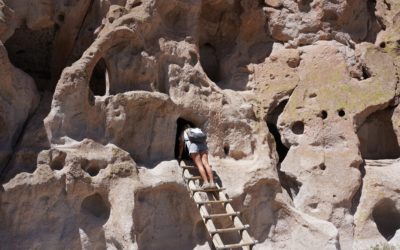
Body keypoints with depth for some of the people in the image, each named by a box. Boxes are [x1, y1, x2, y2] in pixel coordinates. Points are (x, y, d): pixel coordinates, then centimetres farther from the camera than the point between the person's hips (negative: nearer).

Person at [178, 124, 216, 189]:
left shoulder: (183, 133, 29)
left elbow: (181, 145, 27)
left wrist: (180, 156, 35)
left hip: (193, 144, -3)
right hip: (202, 144, 4)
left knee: (199, 164, -11)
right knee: (205, 163, -7)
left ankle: (206, 182, -24)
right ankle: (212, 182, -20)